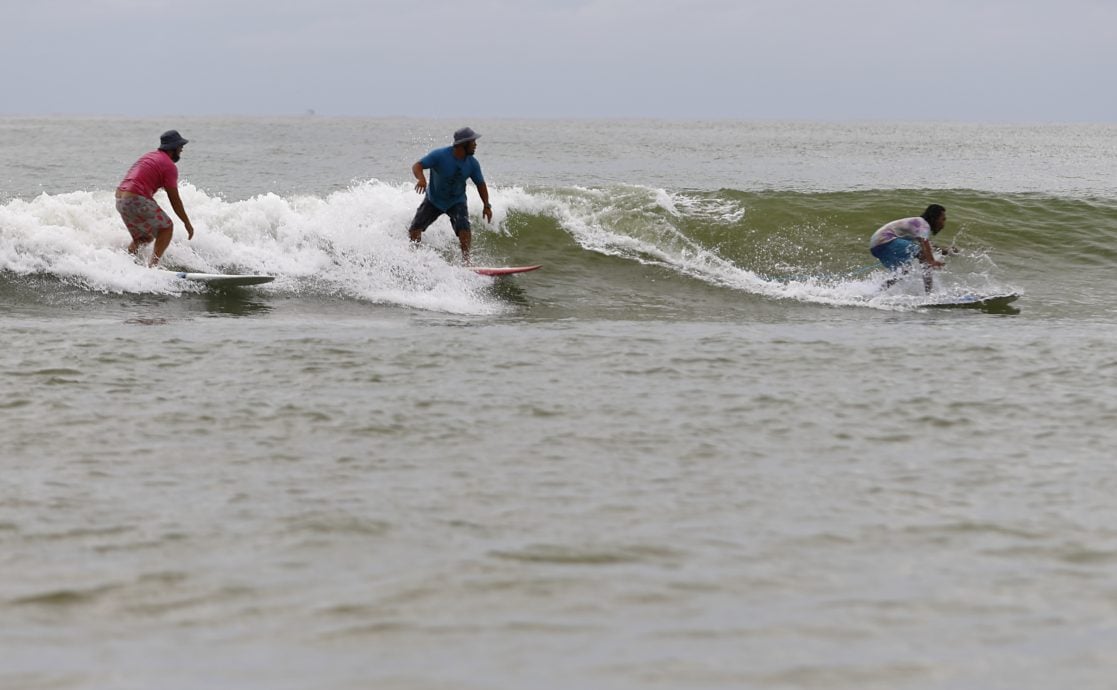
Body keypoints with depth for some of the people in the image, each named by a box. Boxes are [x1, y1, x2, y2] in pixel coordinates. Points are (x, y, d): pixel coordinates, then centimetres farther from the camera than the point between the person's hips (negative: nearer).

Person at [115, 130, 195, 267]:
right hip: (136, 200, -9)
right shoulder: (169, 166, -4)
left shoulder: (148, 156, 23)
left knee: (144, 237, 21)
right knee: (166, 227, 1)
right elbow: (174, 199, -4)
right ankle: (152, 266, -12)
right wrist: (187, 223, 4)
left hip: (120, 199, 9)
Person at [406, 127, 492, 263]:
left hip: (457, 202, 1)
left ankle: (466, 260, -18)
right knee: (415, 227, -5)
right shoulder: (440, 155, -25)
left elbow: (480, 184, -1)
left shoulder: (472, 164, -13)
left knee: (464, 228, -23)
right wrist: (421, 179, -50)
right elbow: (417, 166, -28)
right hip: (434, 200, -1)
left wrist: (486, 206, -8)